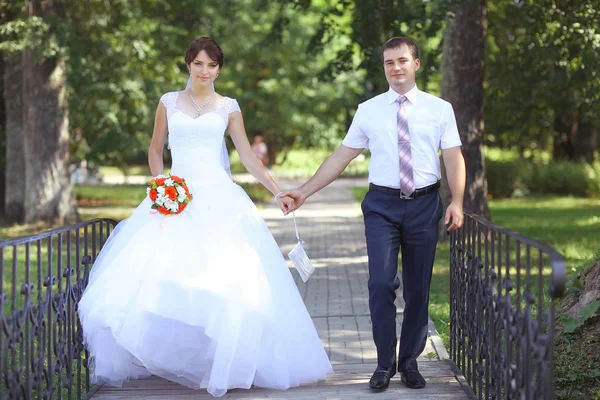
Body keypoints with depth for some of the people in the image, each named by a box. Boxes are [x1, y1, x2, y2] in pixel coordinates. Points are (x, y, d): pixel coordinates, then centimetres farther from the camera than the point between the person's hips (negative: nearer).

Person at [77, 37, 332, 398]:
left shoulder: (228, 107, 10)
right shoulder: (169, 102, 12)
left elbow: (248, 155, 7)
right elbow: (155, 151, 18)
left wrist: (277, 192, -1)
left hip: (219, 198, -1)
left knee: (227, 278, -11)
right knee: (165, 274, -11)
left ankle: (227, 361, -2)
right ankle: (170, 357, -1)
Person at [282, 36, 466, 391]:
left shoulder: (440, 109, 4)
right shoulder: (368, 111, 5)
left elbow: (454, 158, 1)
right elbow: (341, 157, 7)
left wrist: (457, 202, -12)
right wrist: (305, 192, 3)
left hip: (424, 205, 0)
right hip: (382, 205, 0)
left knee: (418, 288, 6)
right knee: (382, 283, -10)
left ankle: (410, 362, 20)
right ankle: (385, 364, 3)